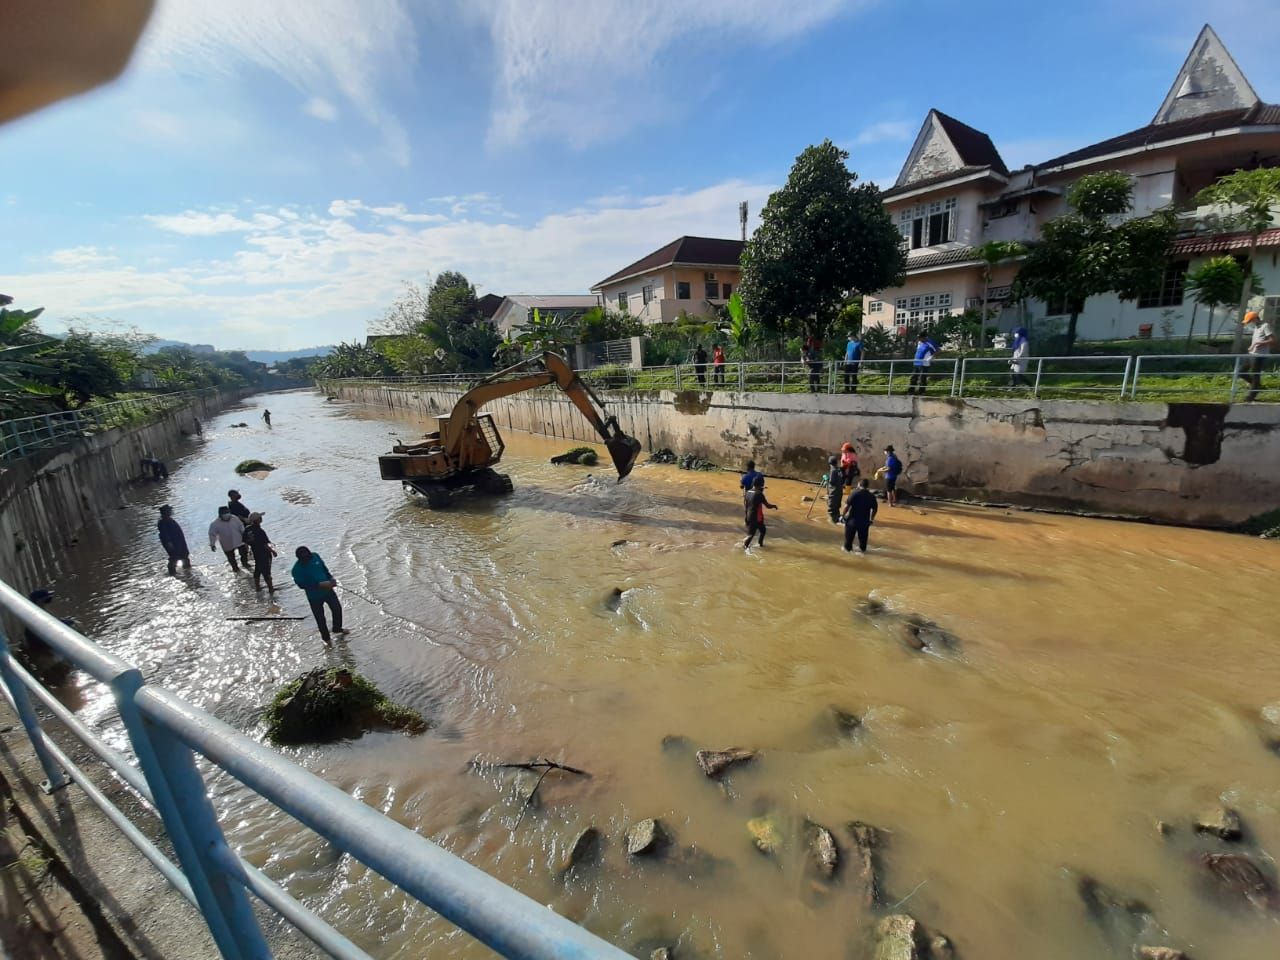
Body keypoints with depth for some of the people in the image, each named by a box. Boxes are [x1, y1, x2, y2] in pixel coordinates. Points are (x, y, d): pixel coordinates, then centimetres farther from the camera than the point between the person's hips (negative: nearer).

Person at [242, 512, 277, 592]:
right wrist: (273, 551, -9)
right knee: (266, 571, 5)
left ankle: (257, 586, 36)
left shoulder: (247, 530, -8)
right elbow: (265, 545, -24)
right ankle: (270, 588, 14)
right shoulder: (260, 531, -27)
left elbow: (245, 541, 4)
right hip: (264, 554, -6)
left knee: (257, 570, 23)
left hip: (255, 553, 6)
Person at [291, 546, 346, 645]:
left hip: (328, 590, 4)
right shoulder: (297, 569, -22)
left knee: (337, 608, 17)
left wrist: (331, 578, -9)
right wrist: (320, 584, -32)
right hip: (314, 597, -4)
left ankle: (337, 628, 44)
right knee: (320, 618, 10)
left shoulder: (315, 556, -9)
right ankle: (326, 638, 33)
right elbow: (302, 584, -24)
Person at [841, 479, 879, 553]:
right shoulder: (871, 496, 0)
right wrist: (871, 519, 18)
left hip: (853, 518, -3)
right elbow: (874, 509, 5)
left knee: (849, 534, 13)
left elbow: (847, 506, -17)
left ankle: (848, 548, 22)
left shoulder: (854, 493, -13)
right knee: (863, 535, 20)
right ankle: (863, 548, 32)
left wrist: (843, 515, -5)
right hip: (865, 520, 4)